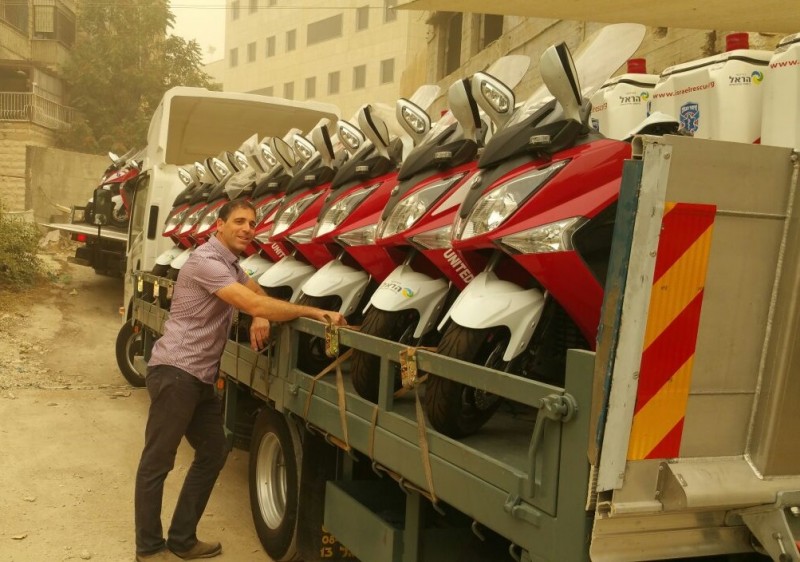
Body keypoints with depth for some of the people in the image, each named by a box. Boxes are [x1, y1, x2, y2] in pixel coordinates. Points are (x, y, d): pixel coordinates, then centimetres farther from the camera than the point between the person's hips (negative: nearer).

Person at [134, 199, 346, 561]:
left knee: (213, 452, 14)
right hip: (175, 372, -10)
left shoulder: (230, 263, 15)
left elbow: (257, 294, 24)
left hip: (200, 377, 10)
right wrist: (314, 313, -23)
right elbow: (255, 304, -26)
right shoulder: (207, 261, -17)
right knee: (157, 462, 0)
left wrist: (261, 318, -1)